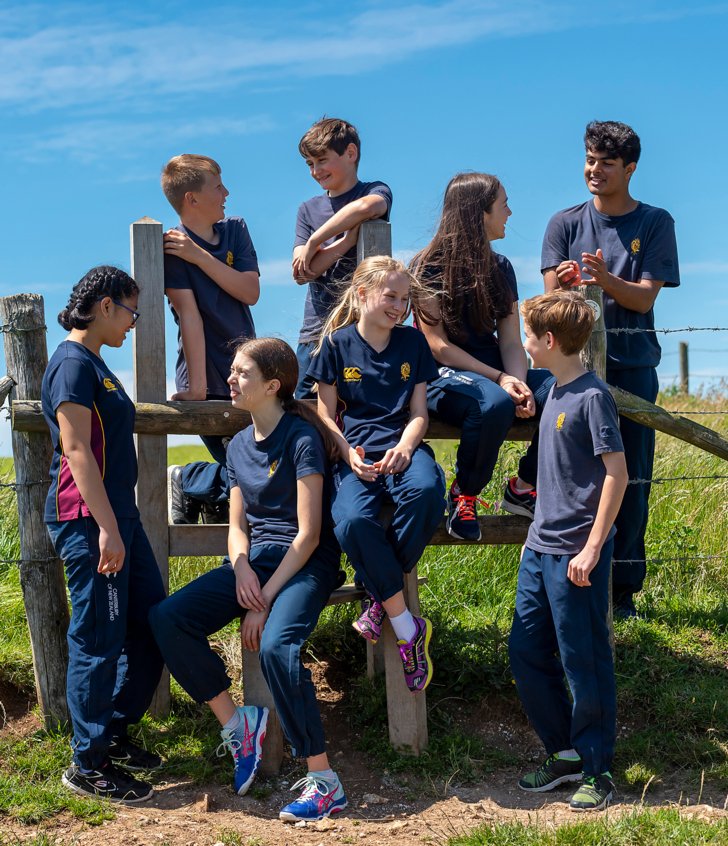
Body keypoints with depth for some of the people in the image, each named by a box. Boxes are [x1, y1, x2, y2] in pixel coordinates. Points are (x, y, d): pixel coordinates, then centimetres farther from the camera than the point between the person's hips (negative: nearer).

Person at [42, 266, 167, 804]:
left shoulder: (95, 365, 17)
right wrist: (106, 528, -23)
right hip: (87, 519, -10)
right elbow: (76, 450, -20)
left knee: (152, 625, 12)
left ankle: (115, 734, 25)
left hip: (118, 514, 10)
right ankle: (88, 765, 6)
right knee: (99, 639, -4)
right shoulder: (73, 363, -13)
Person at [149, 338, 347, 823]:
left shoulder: (301, 438, -12)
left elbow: (308, 534, -15)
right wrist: (242, 569, -10)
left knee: (276, 645, -35)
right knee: (168, 619, -14)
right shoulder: (239, 446, 12)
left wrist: (264, 602, -18)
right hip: (256, 561, 7)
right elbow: (237, 525, 14)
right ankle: (236, 724, -1)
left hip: (306, 565, -7)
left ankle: (324, 782, -25)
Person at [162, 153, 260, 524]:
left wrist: (199, 256, -14)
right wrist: (197, 388, -24)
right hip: (209, 381, -6)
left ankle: (218, 502, 27)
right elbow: (189, 315, -19)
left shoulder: (236, 230, 8)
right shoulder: (172, 248, -10)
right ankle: (185, 482, 14)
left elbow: (250, 292, -5)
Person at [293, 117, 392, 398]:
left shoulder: (377, 192, 4)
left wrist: (314, 243, -14)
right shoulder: (309, 209, 15)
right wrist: (351, 237, -11)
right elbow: (301, 272, 0)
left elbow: (365, 207, -24)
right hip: (316, 332, 4)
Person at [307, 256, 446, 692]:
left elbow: (418, 413, 10)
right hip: (356, 454, -1)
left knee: (426, 491, -38)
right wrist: (349, 454, -10)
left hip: (402, 447, 1)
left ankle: (381, 599, -16)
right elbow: (327, 414, 8)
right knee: (352, 522, -35)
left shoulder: (412, 341, 13)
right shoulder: (338, 343, 8)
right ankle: (408, 629, -20)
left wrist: (403, 449, -11)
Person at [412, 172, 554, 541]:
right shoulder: (429, 266, -4)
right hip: (443, 377, -6)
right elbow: (438, 346, -11)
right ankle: (463, 496, -16)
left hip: (495, 374, 6)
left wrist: (518, 382, -15)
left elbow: (511, 341, 7)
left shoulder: (500, 267, 16)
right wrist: (500, 378, -19)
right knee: (495, 403, -40)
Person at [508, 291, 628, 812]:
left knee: (584, 661, 1)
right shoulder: (555, 392, 11)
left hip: (576, 554, -9)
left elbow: (617, 473, -17)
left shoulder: (592, 396, -14)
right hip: (541, 549, 9)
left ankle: (597, 769, 13)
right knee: (527, 652, 12)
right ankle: (564, 753, 25)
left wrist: (593, 547, -19)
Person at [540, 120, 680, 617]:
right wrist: (563, 284, -23)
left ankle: (623, 589, 6)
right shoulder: (566, 224, 9)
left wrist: (605, 279, -22)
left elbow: (645, 298, -3)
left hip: (632, 362, 0)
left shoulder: (655, 223, 6)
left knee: (631, 476, -2)